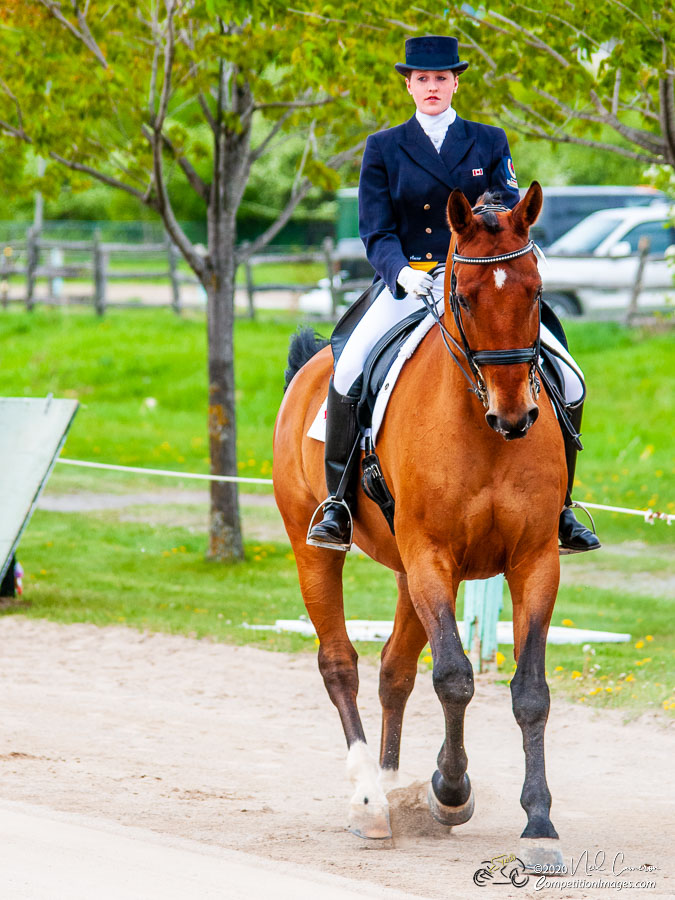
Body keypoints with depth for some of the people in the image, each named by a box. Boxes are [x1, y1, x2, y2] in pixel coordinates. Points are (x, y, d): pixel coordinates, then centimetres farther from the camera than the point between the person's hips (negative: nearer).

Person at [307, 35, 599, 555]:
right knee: (348, 373, -29)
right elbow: (377, 233, 1)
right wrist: (401, 272, -19)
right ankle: (337, 503, -17)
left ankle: (557, 507, 4)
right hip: (408, 284, -1)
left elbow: (513, 212, 4)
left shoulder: (489, 142, 12)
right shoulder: (384, 149, 8)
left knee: (569, 380, -13)